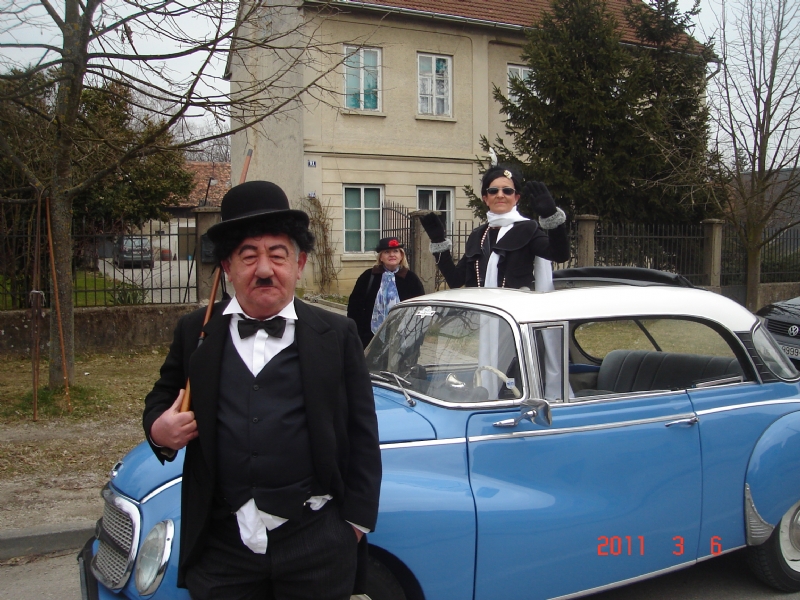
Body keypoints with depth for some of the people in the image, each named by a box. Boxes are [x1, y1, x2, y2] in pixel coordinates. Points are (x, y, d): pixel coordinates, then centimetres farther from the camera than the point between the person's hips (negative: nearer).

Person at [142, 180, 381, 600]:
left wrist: (356, 521, -1)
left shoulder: (336, 335, -1)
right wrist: (158, 429, -5)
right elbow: (161, 398, 18)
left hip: (317, 548, -1)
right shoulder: (195, 332, 5)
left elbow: (362, 435, 1)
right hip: (220, 547, 2)